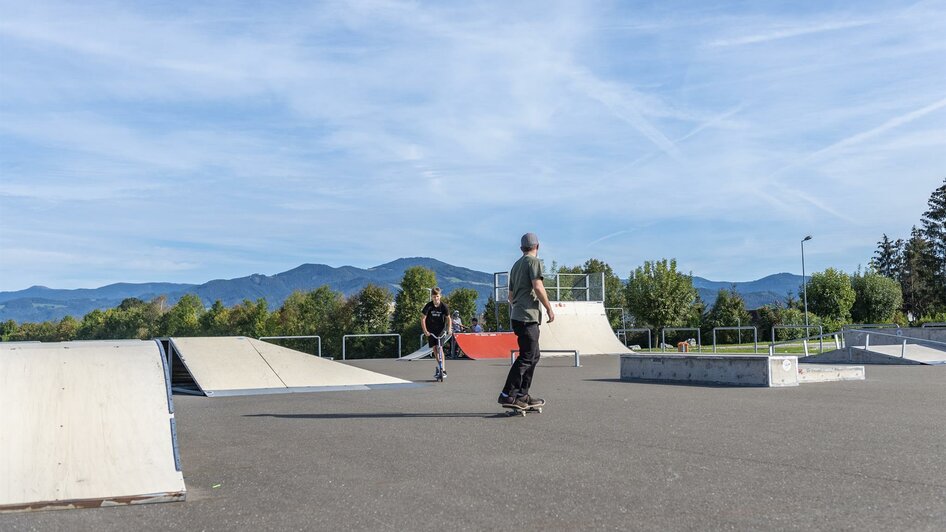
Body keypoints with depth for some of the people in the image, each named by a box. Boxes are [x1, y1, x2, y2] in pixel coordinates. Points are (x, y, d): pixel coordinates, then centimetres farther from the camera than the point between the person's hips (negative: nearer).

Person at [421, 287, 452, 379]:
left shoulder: (443, 306, -12)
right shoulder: (428, 306, -13)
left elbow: (448, 318, 1)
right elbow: (423, 319, -10)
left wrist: (449, 329, -9)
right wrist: (425, 331, -17)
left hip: (440, 329, -1)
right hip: (431, 330, 1)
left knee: (440, 348, -12)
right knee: (434, 348, 3)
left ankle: (443, 370, -13)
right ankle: (439, 366, 21)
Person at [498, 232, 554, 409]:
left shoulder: (516, 265, 22)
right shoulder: (534, 261, -4)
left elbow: (510, 295, 25)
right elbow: (537, 287, -16)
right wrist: (549, 308, -9)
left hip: (517, 316, 9)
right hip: (528, 316, -9)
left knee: (534, 356, 14)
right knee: (526, 357, -10)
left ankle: (522, 396, 13)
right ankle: (507, 395, -15)